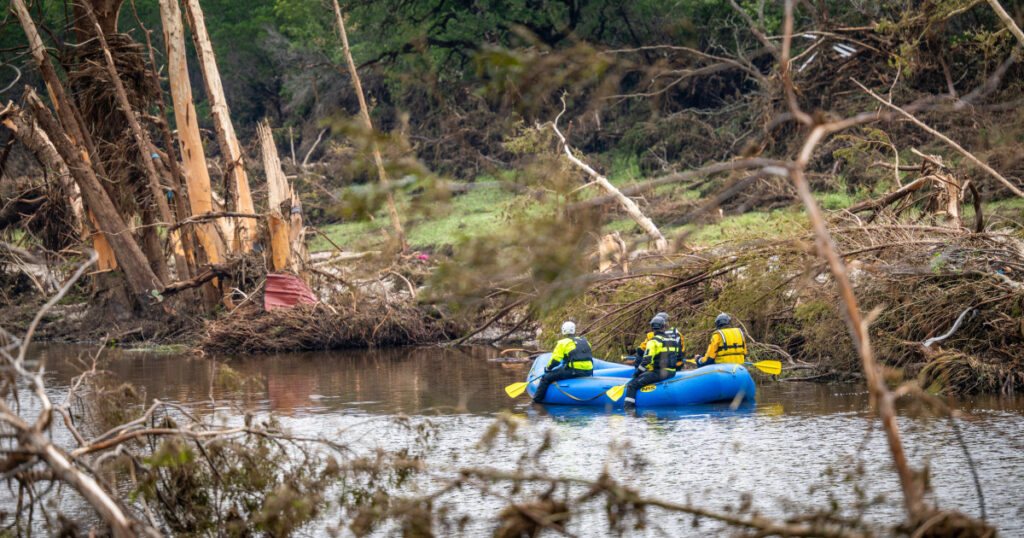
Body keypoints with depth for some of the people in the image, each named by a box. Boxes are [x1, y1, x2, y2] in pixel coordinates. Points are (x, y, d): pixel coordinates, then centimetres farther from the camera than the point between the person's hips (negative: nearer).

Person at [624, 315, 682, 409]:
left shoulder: (653, 341, -11)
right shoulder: (673, 339, 12)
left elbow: (646, 361, -18)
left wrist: (637, 373, -7)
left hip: (657, 373, -8)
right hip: (672, 373, 8)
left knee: (632, 385, -5)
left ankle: (628, 408, -18)